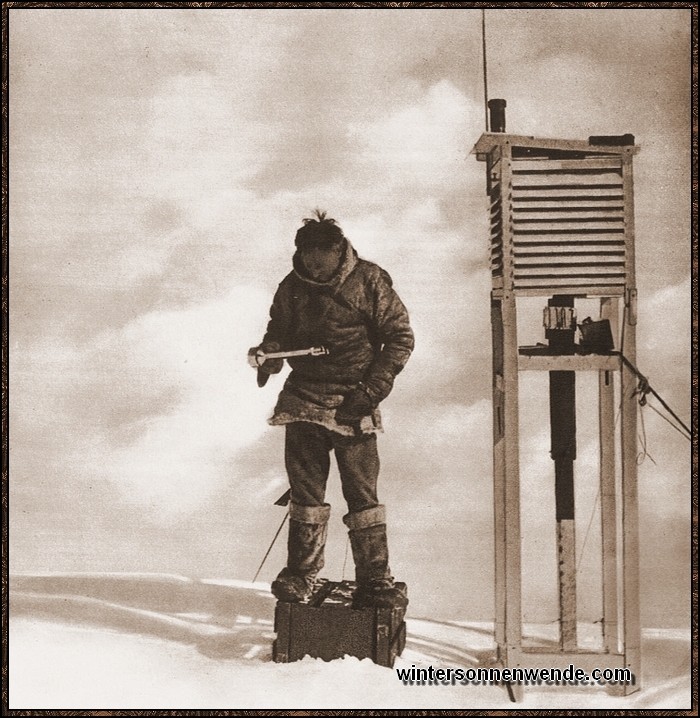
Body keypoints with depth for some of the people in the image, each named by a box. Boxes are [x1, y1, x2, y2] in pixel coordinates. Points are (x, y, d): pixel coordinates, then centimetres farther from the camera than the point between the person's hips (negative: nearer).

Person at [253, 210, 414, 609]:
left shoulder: (370, 281, -7)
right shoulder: (292, 287, 4)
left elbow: (400, 337, -4)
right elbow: (278, 331, 17)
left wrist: (372, 390, -12)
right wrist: (269, 355, -7)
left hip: (353, 406, -3)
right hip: (304, 400, 3)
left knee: (362, 495, -3)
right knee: (305, 490, 7)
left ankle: (375, 581, 5)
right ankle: (301, 575, 20)